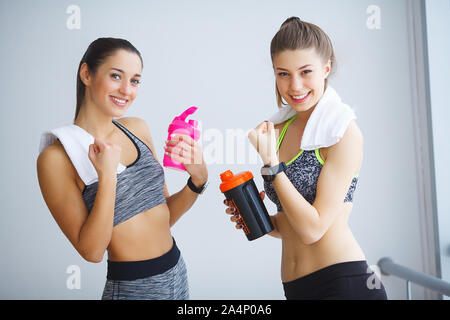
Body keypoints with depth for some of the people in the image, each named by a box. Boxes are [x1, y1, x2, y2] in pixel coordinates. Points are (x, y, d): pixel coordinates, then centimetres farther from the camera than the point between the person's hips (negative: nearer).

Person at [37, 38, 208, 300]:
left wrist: (198, 179, -11)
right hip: (131, 287, -5)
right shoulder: (56, 158, -15)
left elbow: (165, 216, 5)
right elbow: (92, 251, -16)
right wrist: (107, 177, -25)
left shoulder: (137, 128, -1)